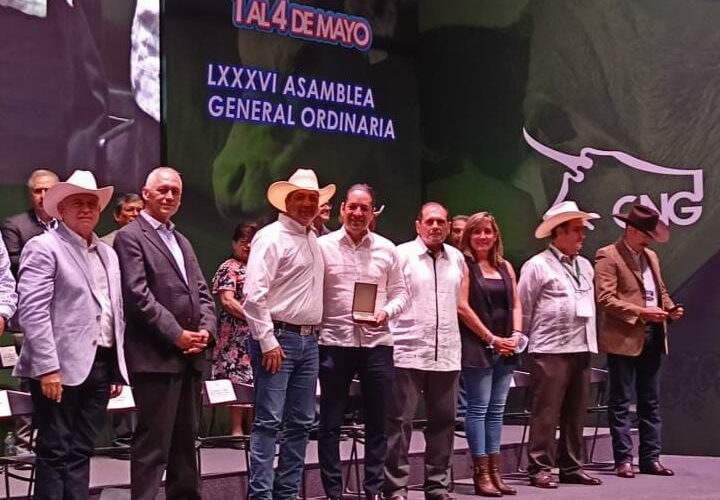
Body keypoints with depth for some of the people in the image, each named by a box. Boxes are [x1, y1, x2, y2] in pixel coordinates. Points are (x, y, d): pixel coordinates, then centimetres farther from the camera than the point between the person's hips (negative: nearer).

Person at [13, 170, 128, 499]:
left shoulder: (108, 254, 18)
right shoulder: (43, 247, -5)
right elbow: (32, 311, -14)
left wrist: (117, 369, 15)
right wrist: (47, 367, -20)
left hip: (101, 364, 7)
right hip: (61, 367, -7)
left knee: (80, 453, 9)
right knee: (54, 452, -2)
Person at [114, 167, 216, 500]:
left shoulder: (182, 241, 21)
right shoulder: (130, 237, -4)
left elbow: (202, 292, 18)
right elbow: (138, 295, -14)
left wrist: (206, 329, -1)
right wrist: (176, 334, -15)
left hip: (190, 355, 8)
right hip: (156, 356, -8)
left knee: (185, 439, 13)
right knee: (153, 443, -7)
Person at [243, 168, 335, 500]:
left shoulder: (313, 239, 15)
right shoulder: (271, 237, -9)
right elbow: (254, 294, -17)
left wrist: (314, 333, 13)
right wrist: (268, 342, -18)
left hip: (308, 340, 8)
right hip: (278, 338, -8)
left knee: (300, 423, 10)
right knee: (268, 422, -8)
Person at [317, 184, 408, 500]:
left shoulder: (387, 249, 8)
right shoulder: (322, 246, 1)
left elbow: (400, 293, 11)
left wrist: (386, 313, -8)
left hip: (377, 344, 2)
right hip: (334, 343, -2)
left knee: (377, 423, 7)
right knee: (330, 423, 4)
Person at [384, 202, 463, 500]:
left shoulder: (457, 259, 13)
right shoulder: (401, 255, -3)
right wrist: (388, 334, -9)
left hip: (447, 354, 5)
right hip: (408, 352, -5)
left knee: (443, 420, 9)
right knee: (400, 421, -3)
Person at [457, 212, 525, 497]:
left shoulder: (505, 267, 15)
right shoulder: (464, 265, -3)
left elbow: (515, 305, 16)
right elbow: (462, 307, -10)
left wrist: (517, 335, -2)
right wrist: (491, 339, -11)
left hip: (505, 348, 6)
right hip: (477, 347, -6)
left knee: (496, 410, 7)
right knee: (479, 408, -4)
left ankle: (494, 472, 11)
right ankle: (481, 474, -1)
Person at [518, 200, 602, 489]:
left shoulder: (585, 266, 16)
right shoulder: (537, 266, -5)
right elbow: (523, 309, -2)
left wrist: (591, 341, 16)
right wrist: (526, 341, 1)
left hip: (582, 349, 7)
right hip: (550, 350, -7)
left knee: (576, 413, 11)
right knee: (546, 413, -5)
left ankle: (571, 467, 19)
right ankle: (540, 469, 1)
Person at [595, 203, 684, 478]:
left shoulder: (651, 257, 18)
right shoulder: (608, 256, -7)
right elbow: (605, 298, -15)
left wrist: (670, 308, 3)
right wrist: (640, 312, -20)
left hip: (652, 338, 8)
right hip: (624, 338, -7)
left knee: (651, 402, 10)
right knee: (621, 402, 0)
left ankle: (650, 458, 16)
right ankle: (623, 460, 4)